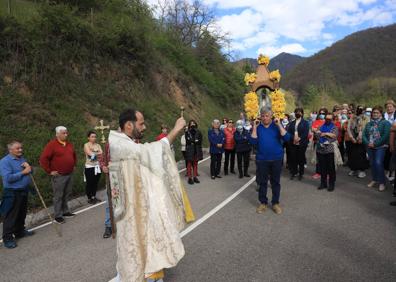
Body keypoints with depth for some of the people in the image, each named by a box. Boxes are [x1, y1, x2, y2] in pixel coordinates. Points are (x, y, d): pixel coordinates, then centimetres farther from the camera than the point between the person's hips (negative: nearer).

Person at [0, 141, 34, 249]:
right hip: (12, 193, -8)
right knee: (11, 216, -1)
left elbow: (30, 171, 14)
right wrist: (23, 172, -19)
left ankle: (20, 231, 34)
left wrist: (28, 166, -7)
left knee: (22, 214, 18)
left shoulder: (22, 158, 10)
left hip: (24, 191, 8)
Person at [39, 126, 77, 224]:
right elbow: (43, 159, -15)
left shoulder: (69, 144, 10)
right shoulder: (52, 145, -11)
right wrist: (49, 171, -13)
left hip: (70, 174, 7)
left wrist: (74, 165, 19)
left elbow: (74, 156, 28)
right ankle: (58, 216, 11)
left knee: (67, 195, 15)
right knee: (58, 196, 1)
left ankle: (65, 211, 27)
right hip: (59, 176, -6)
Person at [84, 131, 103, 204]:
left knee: (95, 183, 11)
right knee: (89, 183, 2)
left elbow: (101, 153, -3)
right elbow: (90, 153, -17)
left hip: (97, 166, 5)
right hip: (89, 167, -5)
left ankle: (94, 197, 24)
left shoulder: (98, 145, 11)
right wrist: (98, 153, -7)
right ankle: (89, 198, 12)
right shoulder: (86, 145, -3)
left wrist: (94, 153, -16)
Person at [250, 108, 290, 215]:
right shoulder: (258, 127, 1)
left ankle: (275, 203, 23)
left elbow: (287, 138, -13)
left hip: (276, 159, 0)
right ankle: (263, 203, 23)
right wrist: (254, 127, -13)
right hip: (262, 159, 1)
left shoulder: (277, 125, -1)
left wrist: (279, 125, -18)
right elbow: (253, 141, -10)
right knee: (262, 182, 9)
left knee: (276, 182, 10)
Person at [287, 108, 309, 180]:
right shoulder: (292, 123, 14)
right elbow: (288, 132, 3)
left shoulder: (305, 123, 4)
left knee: (301, 159, 3)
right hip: (293, 143, 3)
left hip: (301, 144, -2)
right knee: (293, 158, 2)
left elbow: (306, 133, -6)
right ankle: (293, 173, 13)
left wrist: (299, 139, -18)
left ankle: (301, 173, 14)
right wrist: (293, 137, -14)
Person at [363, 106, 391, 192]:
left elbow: (386, 136, -13)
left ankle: (381, 182, -4)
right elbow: (364, 135, 7)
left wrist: (375, 144, -16)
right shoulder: (369, 124, 14)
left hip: (380, 147, -5)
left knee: (378, 163, -15)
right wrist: (367, 143, -10)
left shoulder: (385, 123, -3)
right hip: (370, 147, 5)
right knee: (372, 163, 10)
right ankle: (374, 180, 24)